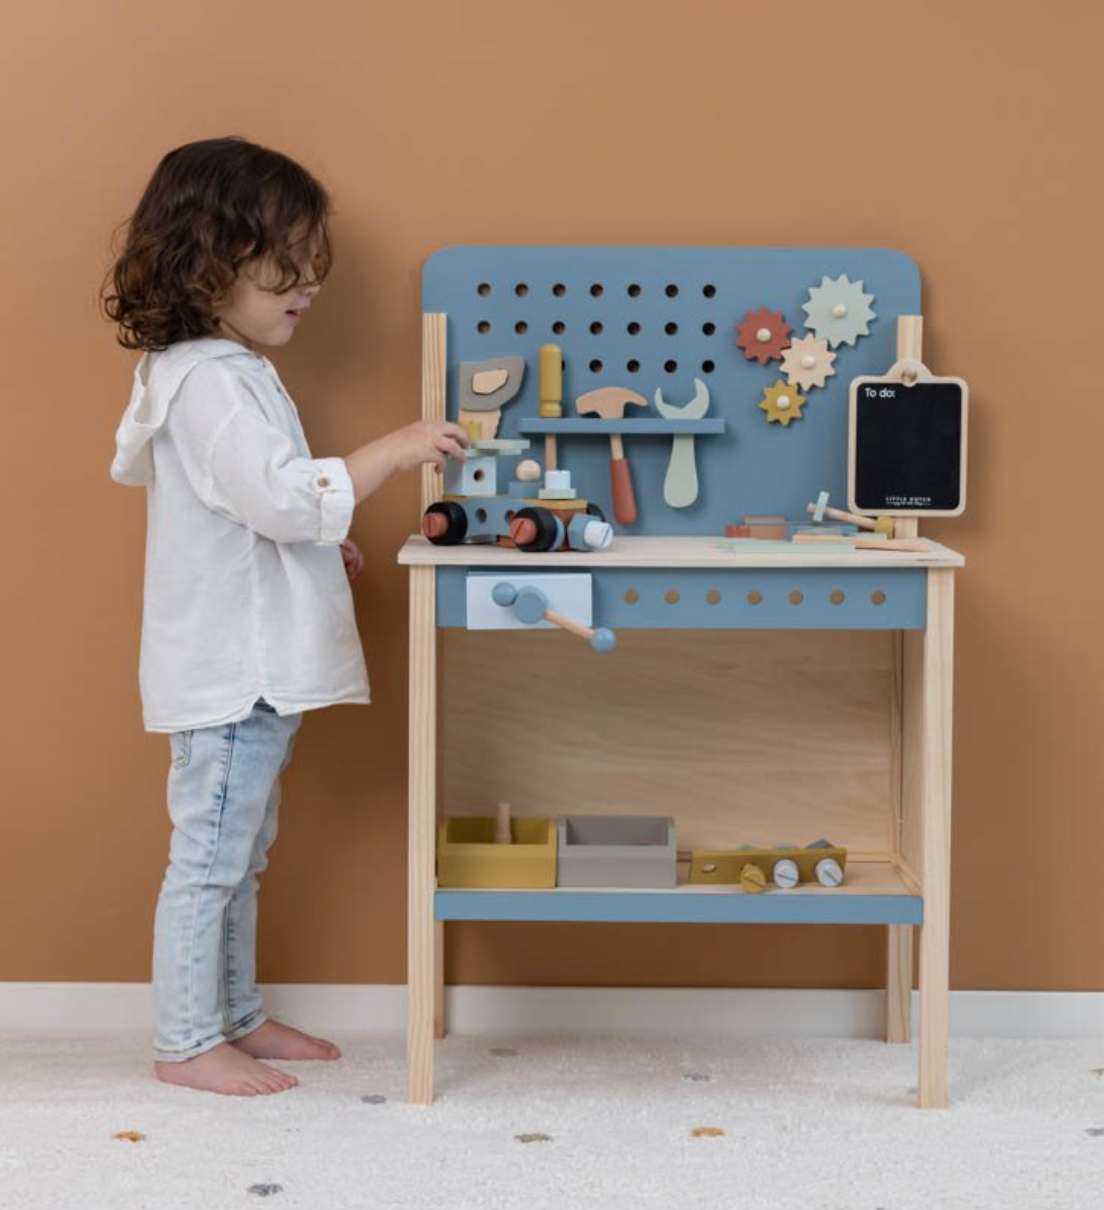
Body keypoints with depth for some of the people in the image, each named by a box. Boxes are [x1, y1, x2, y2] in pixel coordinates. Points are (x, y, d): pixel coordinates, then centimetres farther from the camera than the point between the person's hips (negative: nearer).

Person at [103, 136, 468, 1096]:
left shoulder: (211, 371, 14)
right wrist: (395, 450, -25)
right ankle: (186, 1043, 11)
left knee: (240, 855, 19)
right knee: (209, 856, 0)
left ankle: (237, 1016, 31)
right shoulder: (212, 383, -20)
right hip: (230, 666, -11)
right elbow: (287, 495, -28)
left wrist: (318, 542, 13)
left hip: (253, 663, 11)